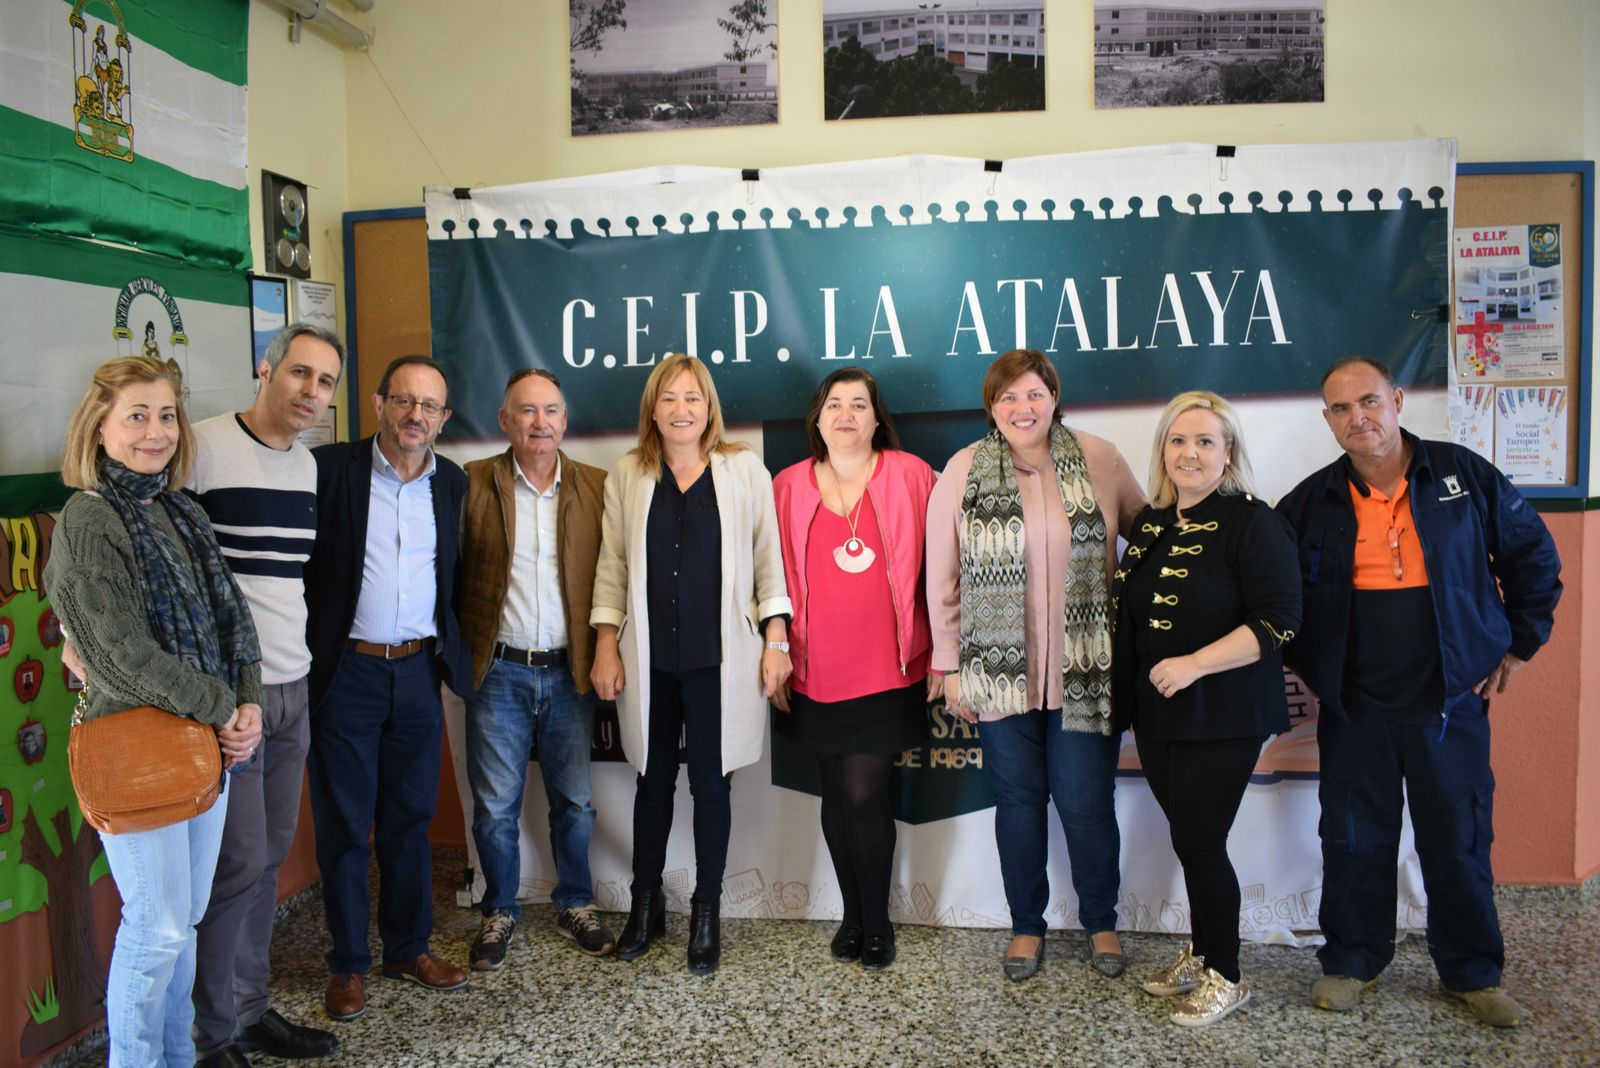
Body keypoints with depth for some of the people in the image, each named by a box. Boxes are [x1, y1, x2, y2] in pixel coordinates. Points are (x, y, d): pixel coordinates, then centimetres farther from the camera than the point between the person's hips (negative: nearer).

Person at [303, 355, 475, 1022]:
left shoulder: (453, 483, 6)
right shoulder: (330, 468, -7)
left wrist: (453, 653, 8)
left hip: (419, 671, 4)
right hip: (346, 672, -3)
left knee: (410, 818, 14)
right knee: (344, 823, 7)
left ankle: (409, 947, 28)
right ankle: (347, 962, 22)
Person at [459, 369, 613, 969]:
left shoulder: (595, 488, 3)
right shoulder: (473, 484, -2)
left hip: (570, 671, 1)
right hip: (498, 672, -1)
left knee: (574, 802, 12)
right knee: (495, 806, 8)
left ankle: (576, 907, 31)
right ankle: (498, 912, 28)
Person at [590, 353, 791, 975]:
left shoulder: (744, 471, 2)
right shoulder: (626, 477, 6)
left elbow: (768, 558, 2)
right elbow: (611, 566, 8)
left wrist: (775, 641, -3)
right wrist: (606, 647, 3)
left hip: (719, 660, -2)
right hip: (650, 660, 2)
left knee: (711, 784, 5)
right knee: (653, 782, 12)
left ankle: (706, 914, 22)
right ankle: (645, 905, 29)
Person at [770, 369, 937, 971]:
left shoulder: (910, 476, -1)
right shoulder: (788, 487, 5)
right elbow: (777, 577, 8)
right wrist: (775, 655, 7)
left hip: (887, 673, -2)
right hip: (814, 675, 3)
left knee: (864, 796, -4)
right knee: (837, 795, 12)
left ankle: (877, 922, 17)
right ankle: (852, 915, 30)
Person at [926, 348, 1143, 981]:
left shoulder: (1100, 461, 0)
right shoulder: (963, 472, -1)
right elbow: (942, 578, 2)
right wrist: (950, 666, 1)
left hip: (1085, 671, 0)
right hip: (1001, 671, 0)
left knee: (1086, 803, 6)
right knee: (1019, 800, 11)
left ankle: (1101, 923, 31)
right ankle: (1026, 926, 31)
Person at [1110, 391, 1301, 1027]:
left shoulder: (1252, 522, -11)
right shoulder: (1150, 525, 10)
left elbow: (1278, 622, -18)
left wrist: (1194, 664, -23)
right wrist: (1122, 689, 12)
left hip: (1221, 716, -6)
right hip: (1156, 713, 6)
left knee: (1198, 840, -1)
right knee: (1189, 836, 15)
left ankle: (1225, 977, 17)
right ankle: (1200, 954, 33)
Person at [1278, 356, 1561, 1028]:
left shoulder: (1465, 476, -3)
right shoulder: (1313, 501, 0)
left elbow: (1534, 556, 8)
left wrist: (1518, 644, 7)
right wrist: (1308, 665, 6)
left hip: (1451, 701, -1)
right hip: (1353, 708, 1)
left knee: (1460, 841, 9)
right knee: (1355, 840, 10)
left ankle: (1471, 972, 28)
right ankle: (1352, 960, 27)